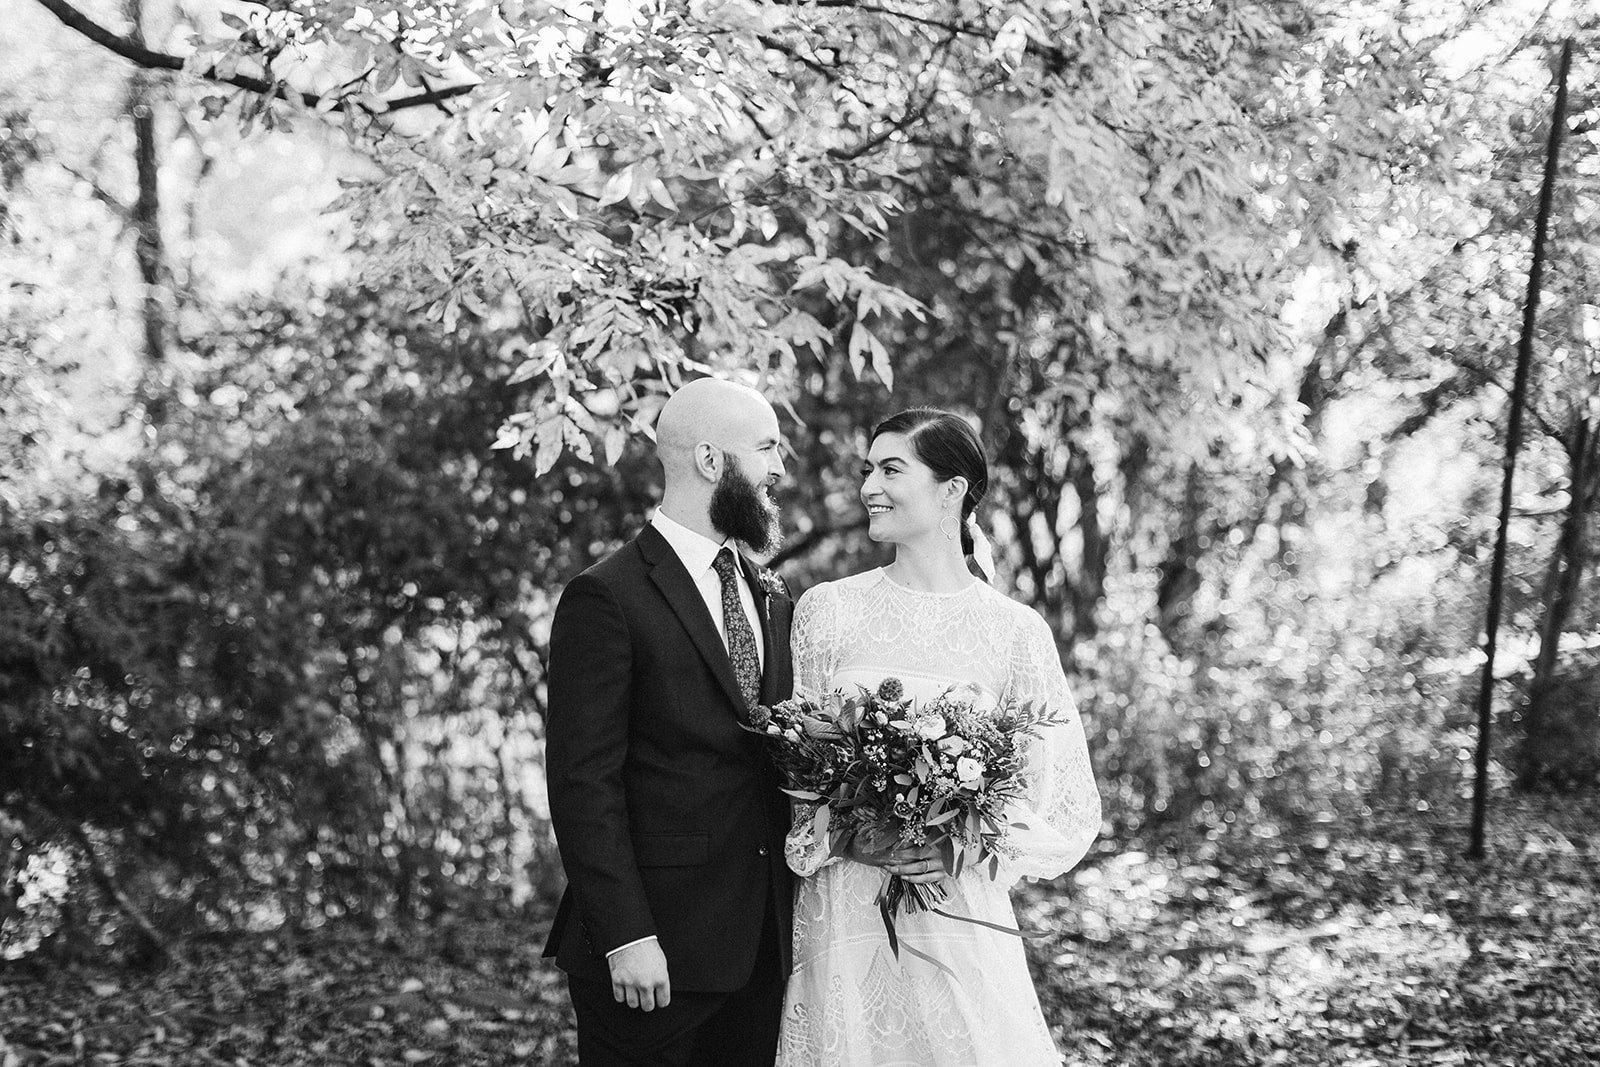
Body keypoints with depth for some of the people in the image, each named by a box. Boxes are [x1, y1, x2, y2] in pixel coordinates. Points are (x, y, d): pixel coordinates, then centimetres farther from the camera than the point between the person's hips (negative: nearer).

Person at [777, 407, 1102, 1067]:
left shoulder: (1016, 632, -1)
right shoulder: (826, 611, 2)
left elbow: (1069, 811, 3)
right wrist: (845, 837, -11)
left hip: (961, 917, 0)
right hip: (843, 915, 1)